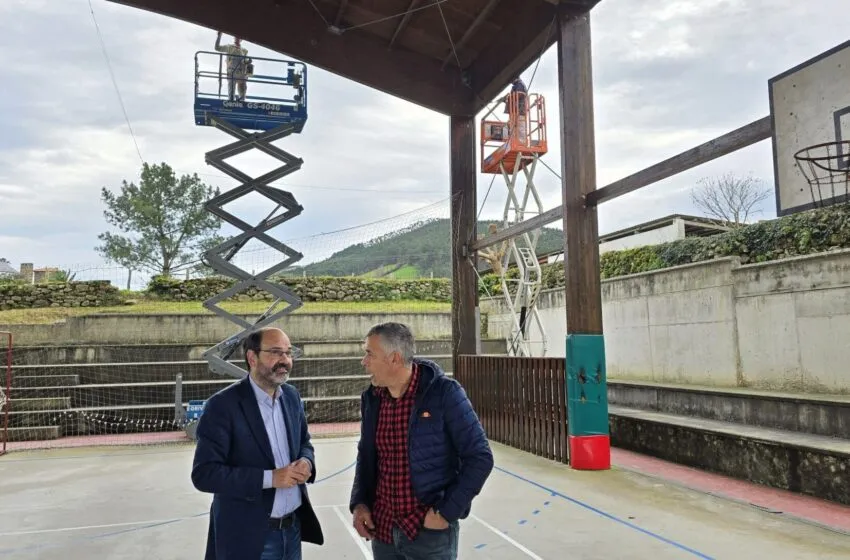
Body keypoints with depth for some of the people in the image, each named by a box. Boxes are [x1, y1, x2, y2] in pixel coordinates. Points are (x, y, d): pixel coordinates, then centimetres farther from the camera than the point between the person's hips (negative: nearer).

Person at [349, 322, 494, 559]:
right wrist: (358, 503, 2)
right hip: (382, 529, 5)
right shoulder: (371, 399, 0)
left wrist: (447, 511, -15)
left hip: (430, 531, -5)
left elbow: (479, 458, -12)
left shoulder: (444, 393, -15)